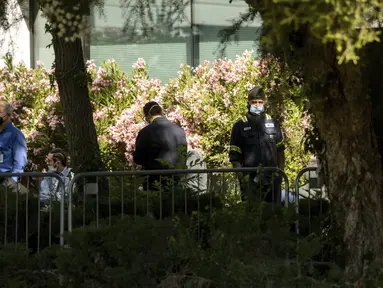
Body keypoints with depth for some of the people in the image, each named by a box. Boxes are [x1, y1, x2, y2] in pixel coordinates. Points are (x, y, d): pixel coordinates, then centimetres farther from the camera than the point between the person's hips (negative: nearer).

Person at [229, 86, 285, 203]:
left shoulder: (273, 124, 12)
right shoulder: (240, 126, 3)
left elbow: (280, 151, 19)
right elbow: (235, 157, 0)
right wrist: (242, 176, -11)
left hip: (272, 178, 3)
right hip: (250, 180, -3)